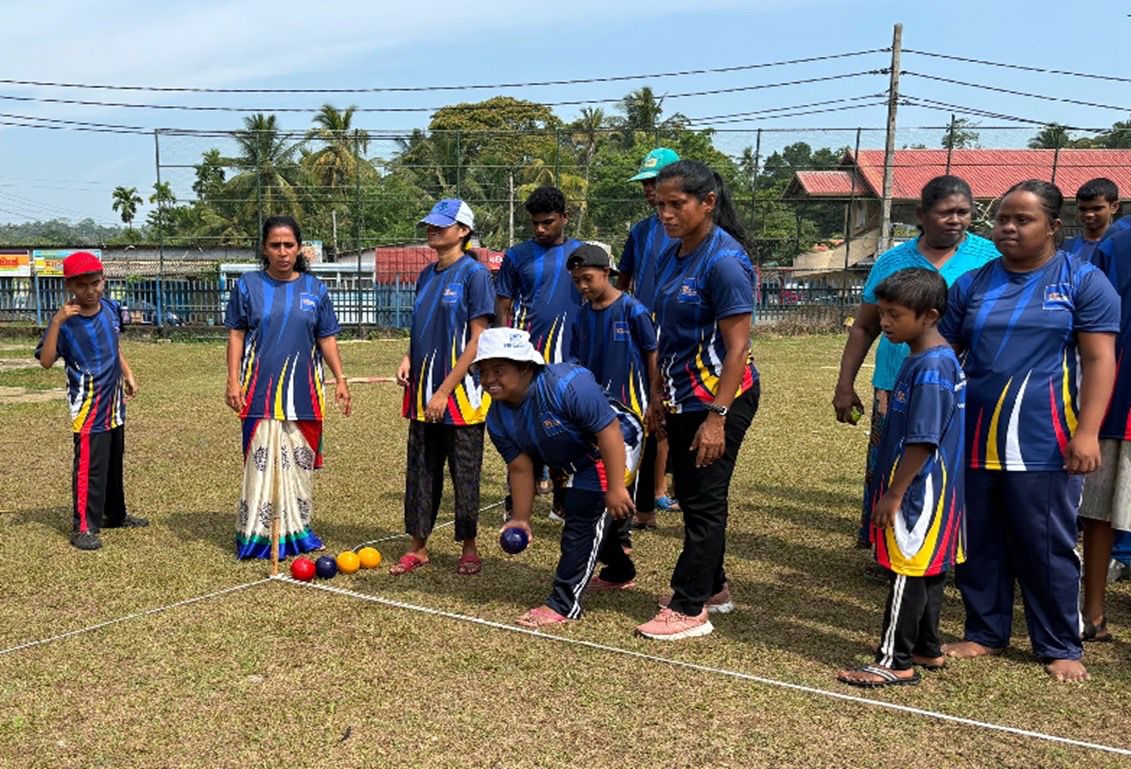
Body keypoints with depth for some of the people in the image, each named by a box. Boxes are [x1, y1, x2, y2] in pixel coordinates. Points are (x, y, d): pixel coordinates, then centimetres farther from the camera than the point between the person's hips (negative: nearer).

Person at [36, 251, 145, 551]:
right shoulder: (66, 321, -17)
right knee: (90, 466, -5)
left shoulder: (111, 308, 0)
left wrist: (127, 374, 15)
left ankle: (114, 514, 34)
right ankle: (83, 527, 4)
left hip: (114, 401, 7)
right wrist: (56, 321, -33)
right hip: (88, 405, -7)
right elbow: (46, 360, -27)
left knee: (115, 462, 19)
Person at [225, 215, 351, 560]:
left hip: (303, 389, 3)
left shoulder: (315, 289, 7)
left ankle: (296, 529, 20)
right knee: (261, 460, -5)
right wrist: (233, 380, -4)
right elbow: (236, 334, 3)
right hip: (260, 390, -2)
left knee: (300, 461, 9)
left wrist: (340, 380, 6)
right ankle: (256, 534, 3)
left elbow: (327, 338, 11)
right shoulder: (248, 285, 2)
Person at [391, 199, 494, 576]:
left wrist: (445, 391, -17)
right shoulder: (426, 275, 13)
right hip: (422, 396, 7)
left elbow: (477, 340, -14)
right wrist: (408, 359, 1)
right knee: (419, 472, 11)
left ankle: (469, 547, 20)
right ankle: (418, 546, 22)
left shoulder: (474, 273, -9)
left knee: (464, 474, 5)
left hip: (460, 395, -7)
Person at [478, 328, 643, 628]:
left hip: (616, 447, -9)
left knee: (584, 518, -17)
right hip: (579, 463, 9)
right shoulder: (498, 418, -13)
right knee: (589, 517, 24)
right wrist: (521, 519, -6)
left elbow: (609, 432, -36)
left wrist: (615, 488, -35)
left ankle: (563, 605, -8)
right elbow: (520, 468, -6)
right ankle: (620, 573, 51)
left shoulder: (567, 385, -38)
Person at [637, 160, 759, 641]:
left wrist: (717, 417, -23)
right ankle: (711, 588, 33)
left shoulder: (724, 261, -18)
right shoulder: (673, 255, 8)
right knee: (690, 496, 17)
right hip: (683, 398, 9)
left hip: (720, 399, -9)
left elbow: (737, 347, -20)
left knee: (704, 501, 0)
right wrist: (659, 393, 15)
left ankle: (690, 610, 10)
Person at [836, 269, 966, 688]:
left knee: (908, 574, -2)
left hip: (918, 492, -10)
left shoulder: (931, 368, -21)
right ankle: (927, 648, 29)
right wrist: (888, 486, 22)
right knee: (927, 572, 17)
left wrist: (894, 494, -19)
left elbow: (924, 441, -23)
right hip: (927, 491, 10)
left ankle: (895, 661, 6)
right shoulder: (930, 360, 10)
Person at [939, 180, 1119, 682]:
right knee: (978, 544, 11)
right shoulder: (972, 285, 9)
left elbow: (1099, 360, -5)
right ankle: (985, 633, 27)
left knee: (1047, 548, 4)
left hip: (1045, 446, -4)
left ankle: (1060, 647, 19)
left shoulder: (1083, 282, 0)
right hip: (974, 440, 4)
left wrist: (1087, 432, -14)